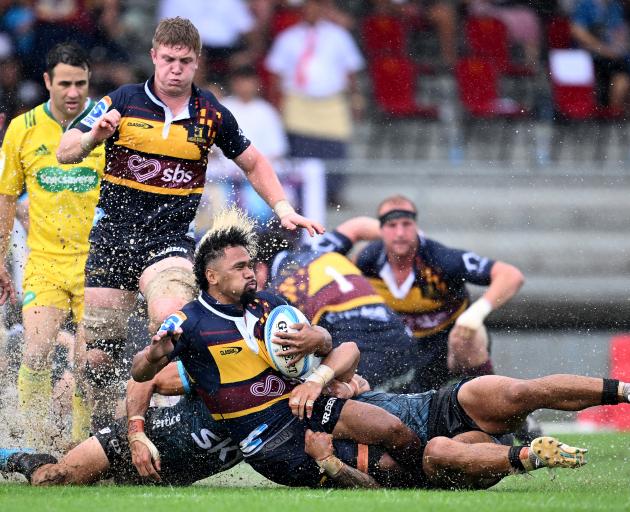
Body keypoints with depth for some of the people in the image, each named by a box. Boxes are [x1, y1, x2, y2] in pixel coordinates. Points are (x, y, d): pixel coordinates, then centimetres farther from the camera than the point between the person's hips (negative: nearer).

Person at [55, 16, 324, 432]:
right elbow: (65, 153, -3)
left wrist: (284, 209, 5)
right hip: (113, 237, 1)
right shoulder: (124, 102, -2)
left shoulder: (211, 114, 2)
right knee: (98, 354, 2)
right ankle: (101, 430, 23)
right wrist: (94, 136, -24)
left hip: (170, 238, -1)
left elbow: (253, 164, 17)